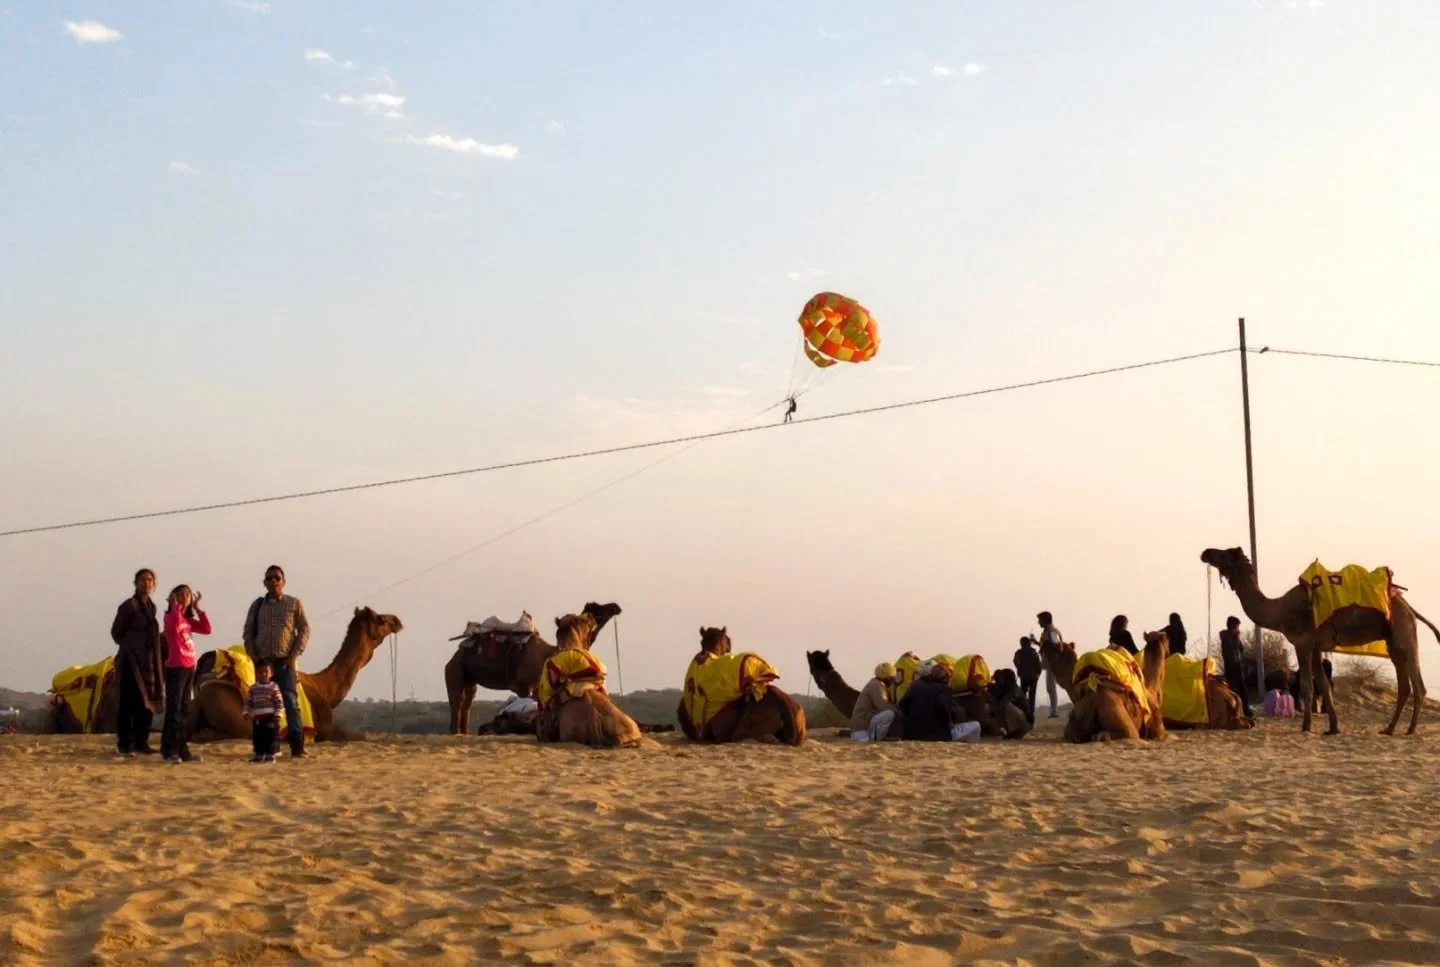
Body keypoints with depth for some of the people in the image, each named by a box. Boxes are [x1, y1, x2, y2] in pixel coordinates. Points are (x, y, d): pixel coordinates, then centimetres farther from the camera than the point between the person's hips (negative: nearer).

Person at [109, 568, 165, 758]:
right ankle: (123, 745, -4)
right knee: (129, 703, -7)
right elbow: (116, 632, -5)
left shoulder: (151, 606, 12)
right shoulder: (129, 606, -9)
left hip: (148, 660, 7)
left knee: (148, 702, 8)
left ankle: (141, 742, 15)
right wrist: (130, 647, 3)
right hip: (131, 660, -7)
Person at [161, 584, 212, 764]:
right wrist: (176, 603, -15)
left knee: (184, 711, 10)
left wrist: (197, 608, 9)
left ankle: (182, 749, 14)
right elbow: (175, 621, -30)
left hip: (189, 668, 8)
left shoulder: (188, 619, 15)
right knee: (173, 711, -10)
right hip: (175, 668, -8)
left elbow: (207, 629, 10)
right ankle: (169, 751, -11)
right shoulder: (170, 616, -7)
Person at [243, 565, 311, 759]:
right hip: (263, 662, 3)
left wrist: (294, 656, -8)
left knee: (291, 703, -12)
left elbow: (304, 631, 2)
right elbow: (248, 633, 11)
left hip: (285, 661, -3)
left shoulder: (294, 604, 5)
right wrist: (254, 657, -1)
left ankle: (297, 748, -16)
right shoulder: (257, 605, 11)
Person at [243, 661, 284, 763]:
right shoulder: (253, 688, 8)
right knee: (257, 737, 7)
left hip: (270, 717, -4)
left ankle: (270, 754, 4)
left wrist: (278, 714, -12)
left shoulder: (273, 687, -4)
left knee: (271, 736, -2)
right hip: (257, 717, 4)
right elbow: (248, 702, 12)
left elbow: (279, 702, -5)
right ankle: (259, 754, 16)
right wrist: (246, 712, 1)